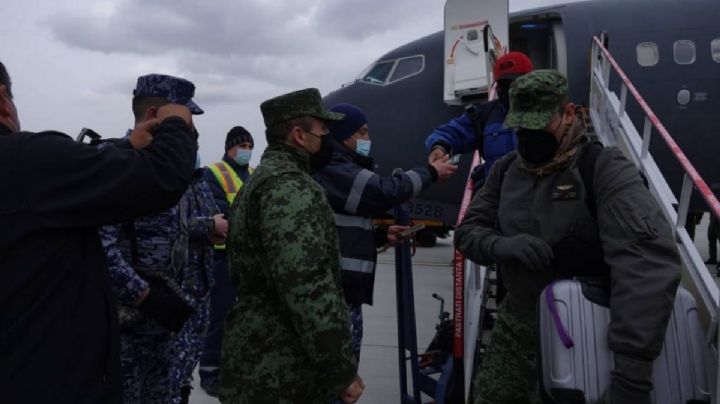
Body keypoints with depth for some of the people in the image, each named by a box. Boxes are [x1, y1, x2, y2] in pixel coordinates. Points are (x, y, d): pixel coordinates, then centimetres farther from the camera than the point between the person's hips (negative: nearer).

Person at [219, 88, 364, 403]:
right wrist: (343, 370, -20)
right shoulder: (292, 187, -19)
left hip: (256, 362, 10)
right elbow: (309, 289, -27)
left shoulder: (260, 179, 15)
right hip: (282, 374, -10)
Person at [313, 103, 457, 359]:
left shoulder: (340, 169, 20)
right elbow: (384, 192, -21)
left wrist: (382, 235, 8)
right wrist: (430, 173, -8)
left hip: (341, 286, 11)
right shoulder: (333, 170, -14)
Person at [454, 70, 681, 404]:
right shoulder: (505, 170, 3)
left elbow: (648, 258, -29)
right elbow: (468, 231, 6)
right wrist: (502, 245, -19)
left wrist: (632, 369, -38)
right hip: (514, 331, 5)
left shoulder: (605, 168, -17)